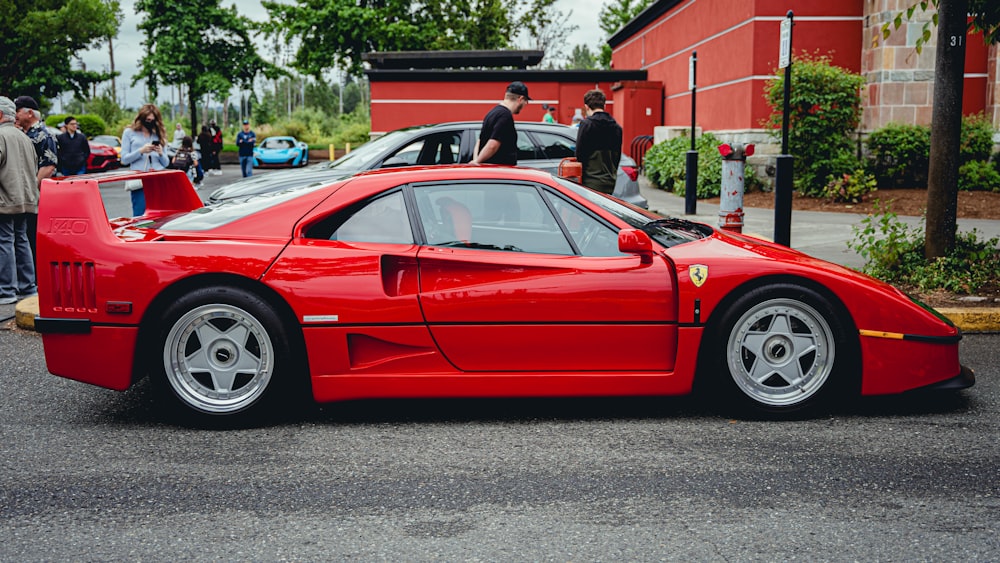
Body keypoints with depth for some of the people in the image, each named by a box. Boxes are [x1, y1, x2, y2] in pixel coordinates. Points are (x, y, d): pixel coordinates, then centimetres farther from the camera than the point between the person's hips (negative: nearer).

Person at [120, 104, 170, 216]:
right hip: (139, 181, -2)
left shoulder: (158, 135, 16)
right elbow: (124, 160, 2)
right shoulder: (129, 132, 9)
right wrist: (141, 151, -12)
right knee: (140, 215, -7)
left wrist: (161, 153, -7)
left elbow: (166, 163, 14)